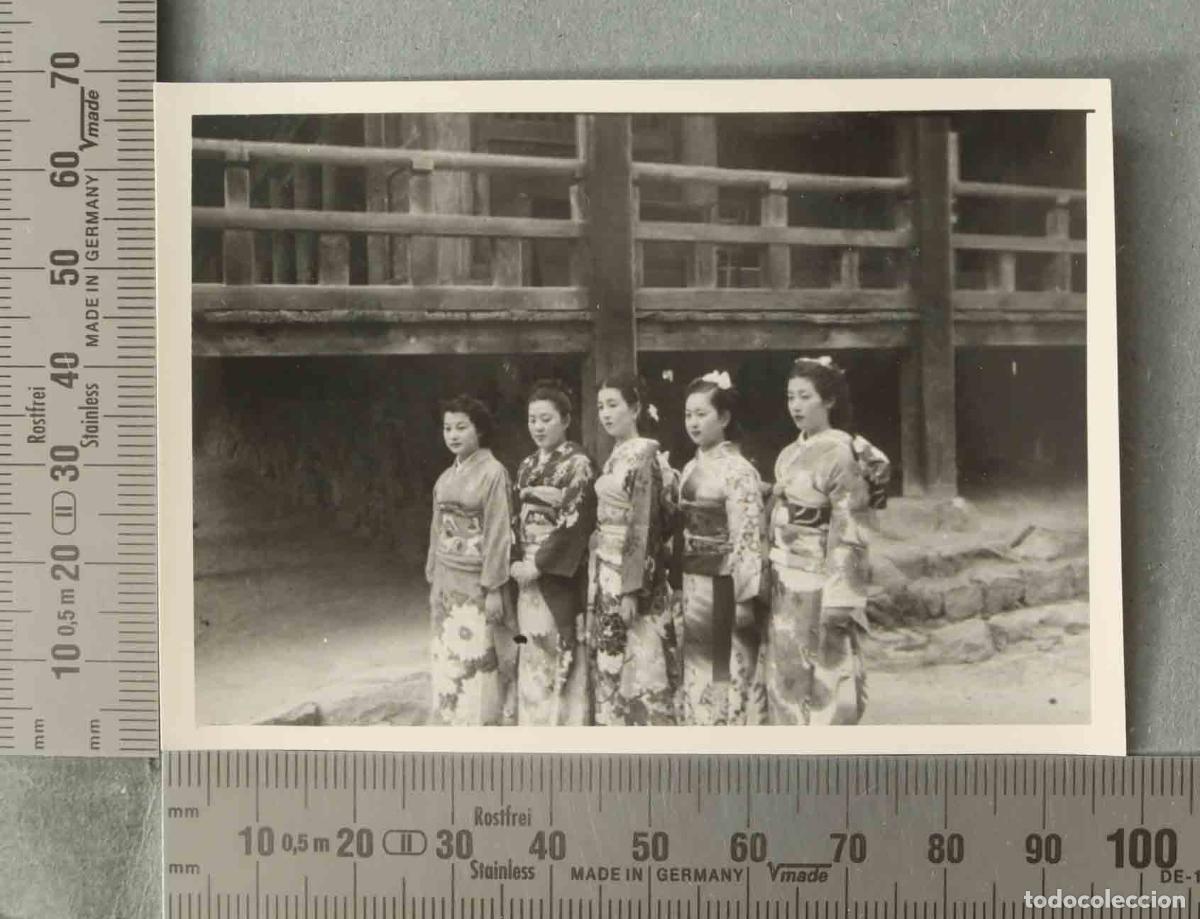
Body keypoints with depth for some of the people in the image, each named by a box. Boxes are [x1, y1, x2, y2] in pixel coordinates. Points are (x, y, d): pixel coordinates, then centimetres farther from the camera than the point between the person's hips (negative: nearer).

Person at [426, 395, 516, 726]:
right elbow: (438, 530, 15)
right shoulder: (446, 477, 11)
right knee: (449, 661, 10)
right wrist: (434, 581, 13)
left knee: (480, 662, -3)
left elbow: (498, 533, -14)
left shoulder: (492, 472, -11)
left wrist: (494, 587, -17)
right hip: (448, 583, 7)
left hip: (477, 583, -7)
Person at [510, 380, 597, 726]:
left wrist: (540, 565, -16)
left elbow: (574, 524, -15)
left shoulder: (577, 465, -8)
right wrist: (516, 560, 0)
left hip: (560, 578, -6)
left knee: (559, 656, -4)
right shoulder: (526, 466, 14)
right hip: (527, 575, 7)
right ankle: (532, 721, 18)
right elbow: (517, 520, 15)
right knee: (531, 657, 9)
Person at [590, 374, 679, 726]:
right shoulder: (616, 457, 13)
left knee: (640, 667, -3)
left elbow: (642, 527, -18)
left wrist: (631, 589, -21)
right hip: (607, 572, 9)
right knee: (610, 664, 12)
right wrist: (599, 581, 16)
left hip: (632, 572, -9)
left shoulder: (643, 455, -13)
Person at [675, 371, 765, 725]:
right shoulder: (691, 469, 11)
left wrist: (742, 601, -17)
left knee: (725, 680, -1)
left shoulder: (738, 471, -11)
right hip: (692, 587, 7)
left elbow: (747, 539, -15)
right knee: (694, 679, 11)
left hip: (723, 588, -7)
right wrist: (681, 588, 12)